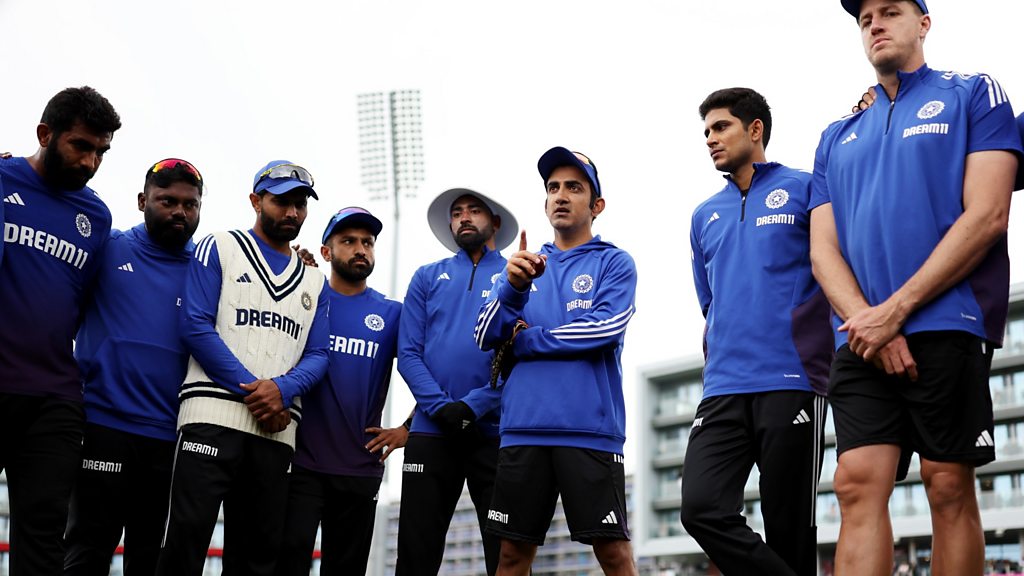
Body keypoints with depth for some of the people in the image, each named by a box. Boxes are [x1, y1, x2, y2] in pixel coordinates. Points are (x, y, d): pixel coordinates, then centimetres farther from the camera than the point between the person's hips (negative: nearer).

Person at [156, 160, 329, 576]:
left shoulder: (314, 282, 21)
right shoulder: (220, 249, 8)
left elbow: (318, 355, 12)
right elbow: (195, 325, -4)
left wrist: (282, 389, -11)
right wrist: (251, 389, -11)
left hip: (277, 428, 5)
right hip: (213, 415, -4)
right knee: (188, 535, -14)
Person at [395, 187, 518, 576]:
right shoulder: (427, 278, 15)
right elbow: (408, 353, 5)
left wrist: (473, 406, -14)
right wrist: (440, 407, -11)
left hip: (495, 431, -2)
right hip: (431, 431, 2)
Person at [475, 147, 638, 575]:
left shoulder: (614, 263, 6)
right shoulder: (525, 263, 17)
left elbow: (606, 328, -11)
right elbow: (485, 337, 5)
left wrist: (526, 340, -3)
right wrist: (513, 286, -14)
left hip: (590, 430, -3)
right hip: (523, 428, 4)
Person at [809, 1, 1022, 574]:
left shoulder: (973, 95, 8)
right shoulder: (838, 137, 21)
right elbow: (823, 251, 12)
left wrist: (895, 310, -11)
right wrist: (864, 319, -9)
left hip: (946, 324, -3)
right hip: (862, 340, 4)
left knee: (950, 487, -3)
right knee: (859, 485, -7)